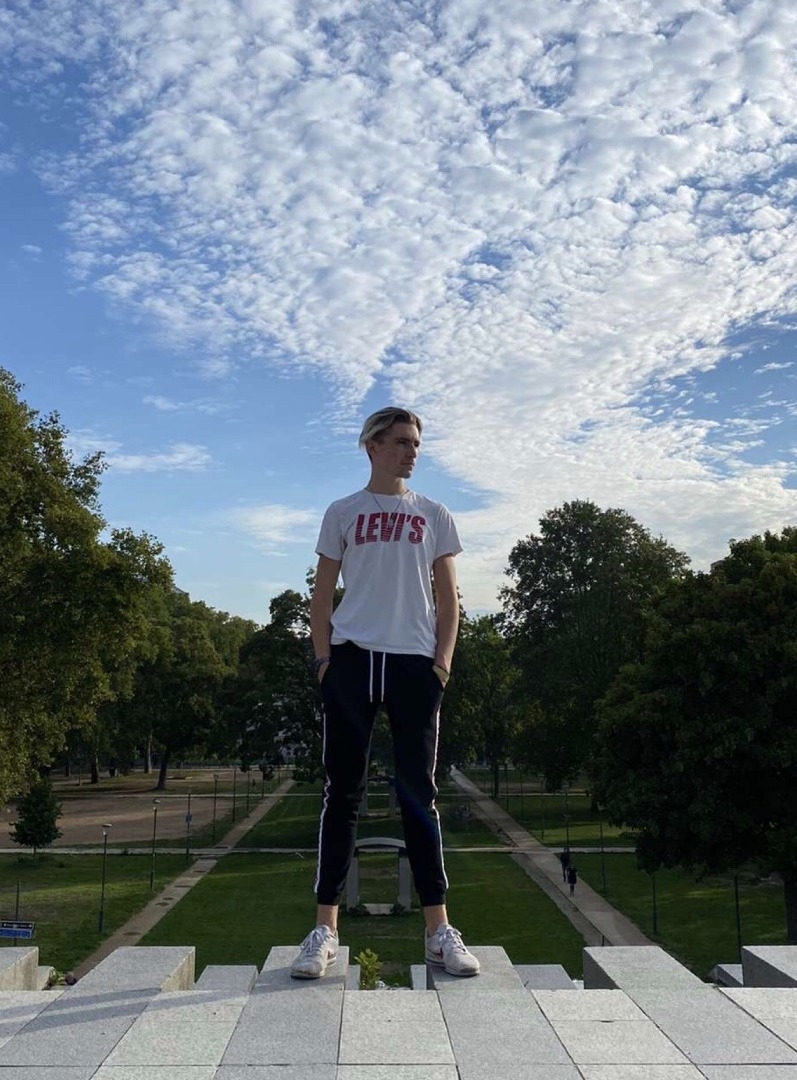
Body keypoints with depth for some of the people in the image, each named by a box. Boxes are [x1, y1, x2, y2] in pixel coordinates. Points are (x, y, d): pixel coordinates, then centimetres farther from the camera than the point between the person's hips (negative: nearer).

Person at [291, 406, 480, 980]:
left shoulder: (434, 516, 12)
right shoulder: (342, 513, 9)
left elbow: (448, 598, 10)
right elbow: (323, 593, 9)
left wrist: (443, 659, -1)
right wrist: (323, 657, -1)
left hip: (415, 662, 1)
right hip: (351, 658, 0)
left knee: (419, 792, 2)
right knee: (342, 792, 1)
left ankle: (439, 928, 9)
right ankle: (326, 928, 7)